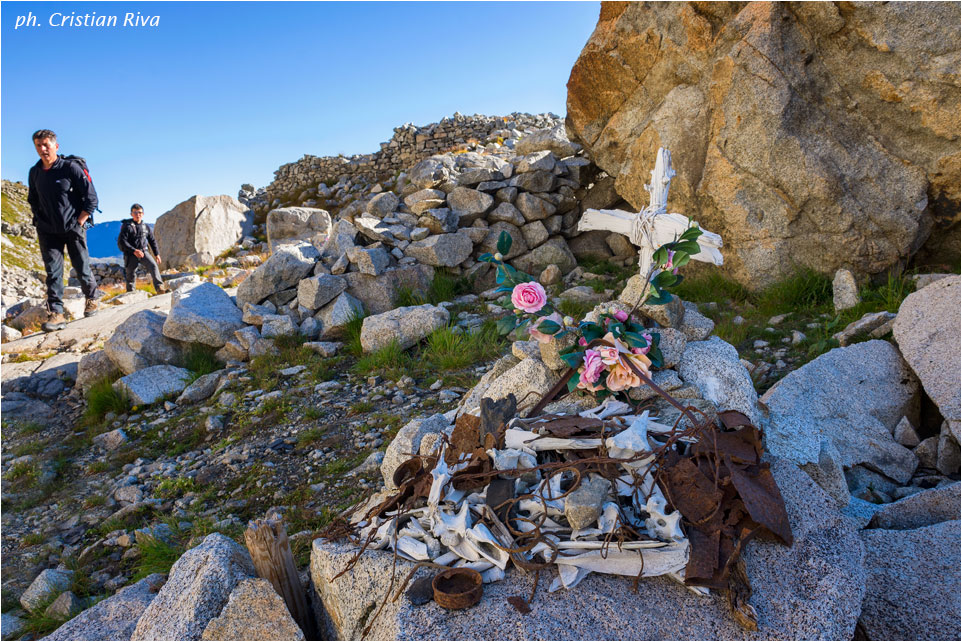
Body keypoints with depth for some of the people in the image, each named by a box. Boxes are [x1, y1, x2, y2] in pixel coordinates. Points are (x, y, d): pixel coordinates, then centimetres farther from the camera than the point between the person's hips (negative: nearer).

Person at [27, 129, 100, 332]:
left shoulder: (72, 168, -7)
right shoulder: (34, 172, 8)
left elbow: (91, 198, -7)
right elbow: (32, 200, 22)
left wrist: (78, 223, -9)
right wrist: (39, 222, 10)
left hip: (73, 229, -3)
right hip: (48, 231, 4)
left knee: (82, 269, 4)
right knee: (53, 271, -3)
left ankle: (92, 298, 29)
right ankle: (56, 313, -5)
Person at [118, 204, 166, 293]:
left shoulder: (146, 227, 11)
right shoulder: (127, 226, -4)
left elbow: (152, 241, 21)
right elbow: (121, 242, -12)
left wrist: (157, 254, 17)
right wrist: (134, 251, -22)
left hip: (144, 252, 3)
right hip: (130, 254, -2)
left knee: (153, 265, -23)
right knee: (130, 274, 4)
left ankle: (159, 287, -35)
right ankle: (130, 292, 23)